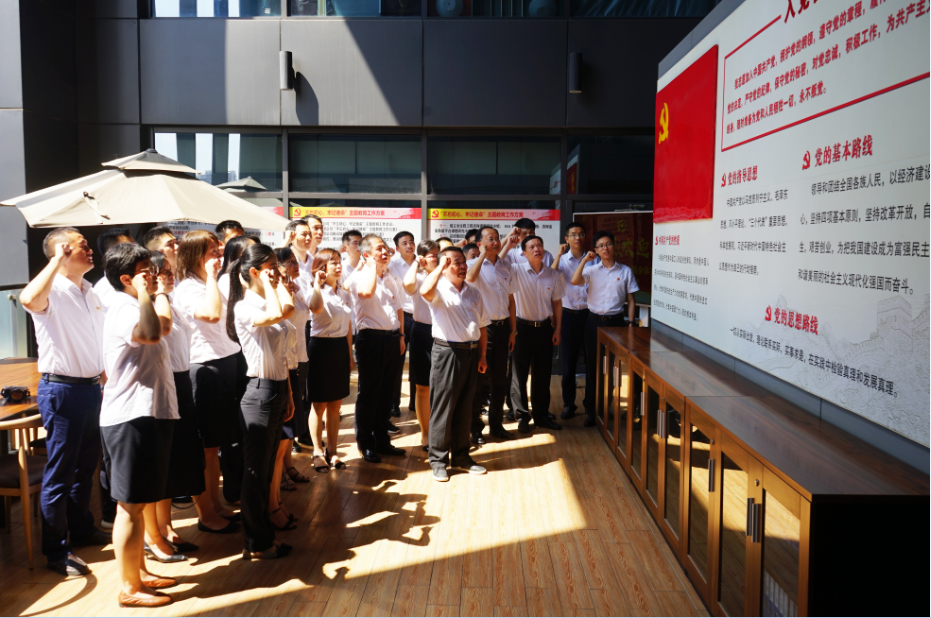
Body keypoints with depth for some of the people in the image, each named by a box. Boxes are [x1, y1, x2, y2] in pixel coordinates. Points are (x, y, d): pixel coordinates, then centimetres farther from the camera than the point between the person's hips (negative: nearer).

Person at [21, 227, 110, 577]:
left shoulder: (89, 292, 12)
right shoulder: (53, 290, -14)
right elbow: (29, 300, -40)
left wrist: (103, 375, 19)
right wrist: (57, 260, -31)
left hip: (91, 388, 8)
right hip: (61, 389, -8)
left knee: (85, 467, 19)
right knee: (60, 474, 1)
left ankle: (82, 530, 35)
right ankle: (56, 551, 13)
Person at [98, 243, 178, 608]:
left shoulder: (136, 306, 17)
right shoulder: (123, 309, -16)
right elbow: (151, 332, -38)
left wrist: (160, 293, 31)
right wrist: (144, 292, -25)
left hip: (147, 413, 11)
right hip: (131, 417, -11)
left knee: (139, 502, 18)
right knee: (130, 506, -2)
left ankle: (139, 573, 30)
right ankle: (129, 589, 8)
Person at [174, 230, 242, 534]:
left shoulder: (215, 284, 16)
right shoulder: (187, 288, -12)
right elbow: (212, 314, -31)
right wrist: (211, 276, -22)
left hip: (228, 364, 9)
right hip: (205, 369, -9)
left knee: (216, 444, 17)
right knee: (204, 447, 2)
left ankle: (216, 504, 28)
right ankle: (205, 515, 13)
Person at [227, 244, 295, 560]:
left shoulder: (265, 304, 12)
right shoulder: (246, 308, -15)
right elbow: (275, 314, -39)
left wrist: (288, 394, 17)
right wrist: (268, 285, -22)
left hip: (277, 391, 9)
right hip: (260, 392, -9)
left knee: (266, 467, 17)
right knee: (256, 471, 3)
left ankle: (263, 534, 28)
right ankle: (256, 544, 15)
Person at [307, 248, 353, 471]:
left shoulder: (344, 294, 10)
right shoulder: (317, 292, -10)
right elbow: (316, 308, -36)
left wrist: (350, 355, 13)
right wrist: (317, 284, -30)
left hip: (341, 348, 6)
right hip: (321, 346, -6)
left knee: (335, 405, 11)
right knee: (320, 405, 4)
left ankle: (332, 451, 22)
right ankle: (318, 452, 16)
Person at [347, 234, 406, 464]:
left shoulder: (392, 279, 13)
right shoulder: (359, 277, -8)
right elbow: (366, 292, -31)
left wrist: (401, 335, 12)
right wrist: (373, 266, -17)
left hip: (392, 338, 6)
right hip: (371, 338, -6)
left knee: (386, 392, 13)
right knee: (369, 393, 2)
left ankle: (382, 440, 25)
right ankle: (366, 444, 14)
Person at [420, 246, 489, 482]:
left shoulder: (473, 292, 13)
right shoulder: (440, 290, -5)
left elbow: (482, 326, 15)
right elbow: (425, 291, -31)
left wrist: (482, 355, 10)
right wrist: (440, 267, -21)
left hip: (471, 352, 6)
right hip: (447, 351, -6)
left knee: (465, 407, 13)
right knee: (442, 407, 0)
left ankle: (461, 456, 25)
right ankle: (438, 460, 10)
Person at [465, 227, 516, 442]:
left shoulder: (505, 266, 10)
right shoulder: (474, 264, -7)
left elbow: (510, 299, 13)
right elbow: (470, 278, -33)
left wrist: (513, 330, 9)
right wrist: (483, 254, -20)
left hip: (502, 327, 5)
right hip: (482, 327, -5)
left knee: (500, 378, 13)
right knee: (478, 378, 3)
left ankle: (496, 424, 26)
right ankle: (475, 427, 14)